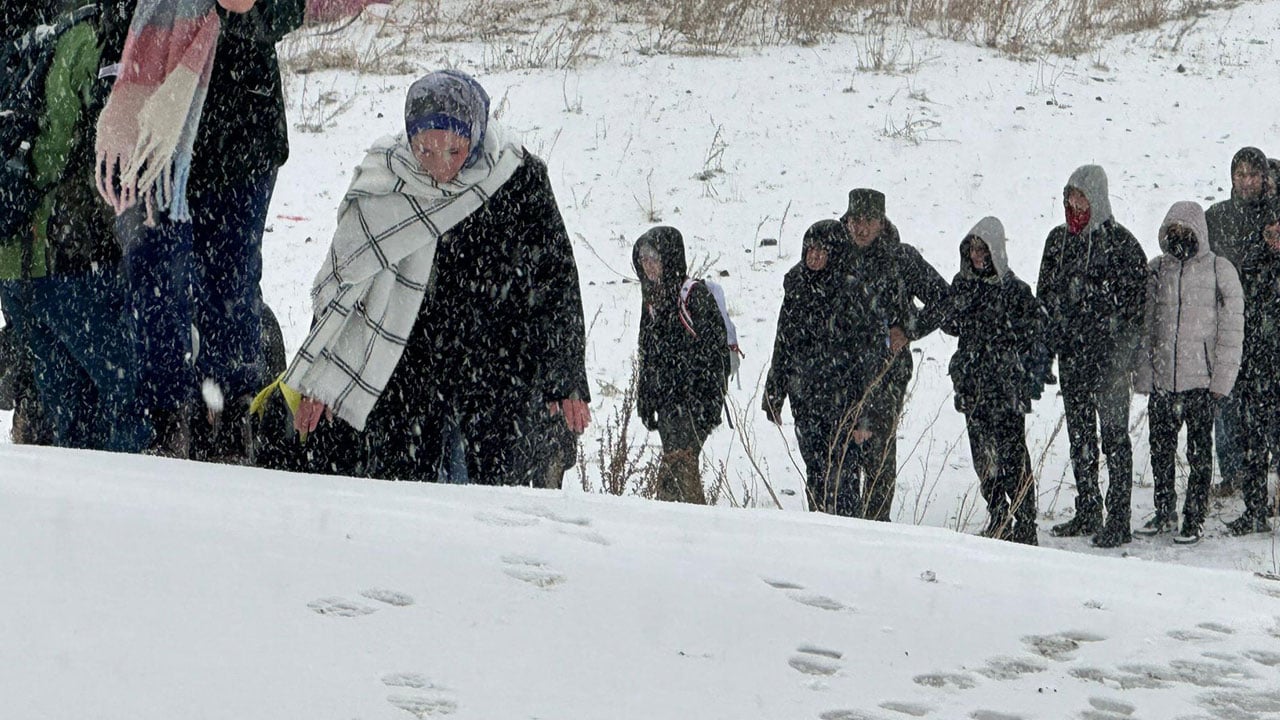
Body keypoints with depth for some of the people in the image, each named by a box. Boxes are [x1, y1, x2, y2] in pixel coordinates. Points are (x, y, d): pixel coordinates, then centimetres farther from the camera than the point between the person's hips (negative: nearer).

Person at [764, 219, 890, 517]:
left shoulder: (854, 292, -10)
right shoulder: (796, 289, 8)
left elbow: (870, 357, -11)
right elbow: (782, 347, 17)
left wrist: (866, 414, -14)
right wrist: (773, 397, 16)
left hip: (844, 403, -6)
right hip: (806, 401, 6)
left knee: (843, 475, -7)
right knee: (815, 475, 10)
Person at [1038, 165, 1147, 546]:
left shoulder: (1120, 242, -7)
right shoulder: (1058, 240, 11)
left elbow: (1134, 301, -8)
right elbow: (1044, 295, 18)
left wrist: (1123, 356, -14)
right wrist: (1044, 344, 8)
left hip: (1108, 356, -6)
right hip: (1070, 355, 6)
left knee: (1114, 436, -3)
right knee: (1079, 437, 12)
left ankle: (1118, 518, 0)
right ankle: (1086, 512, 21)